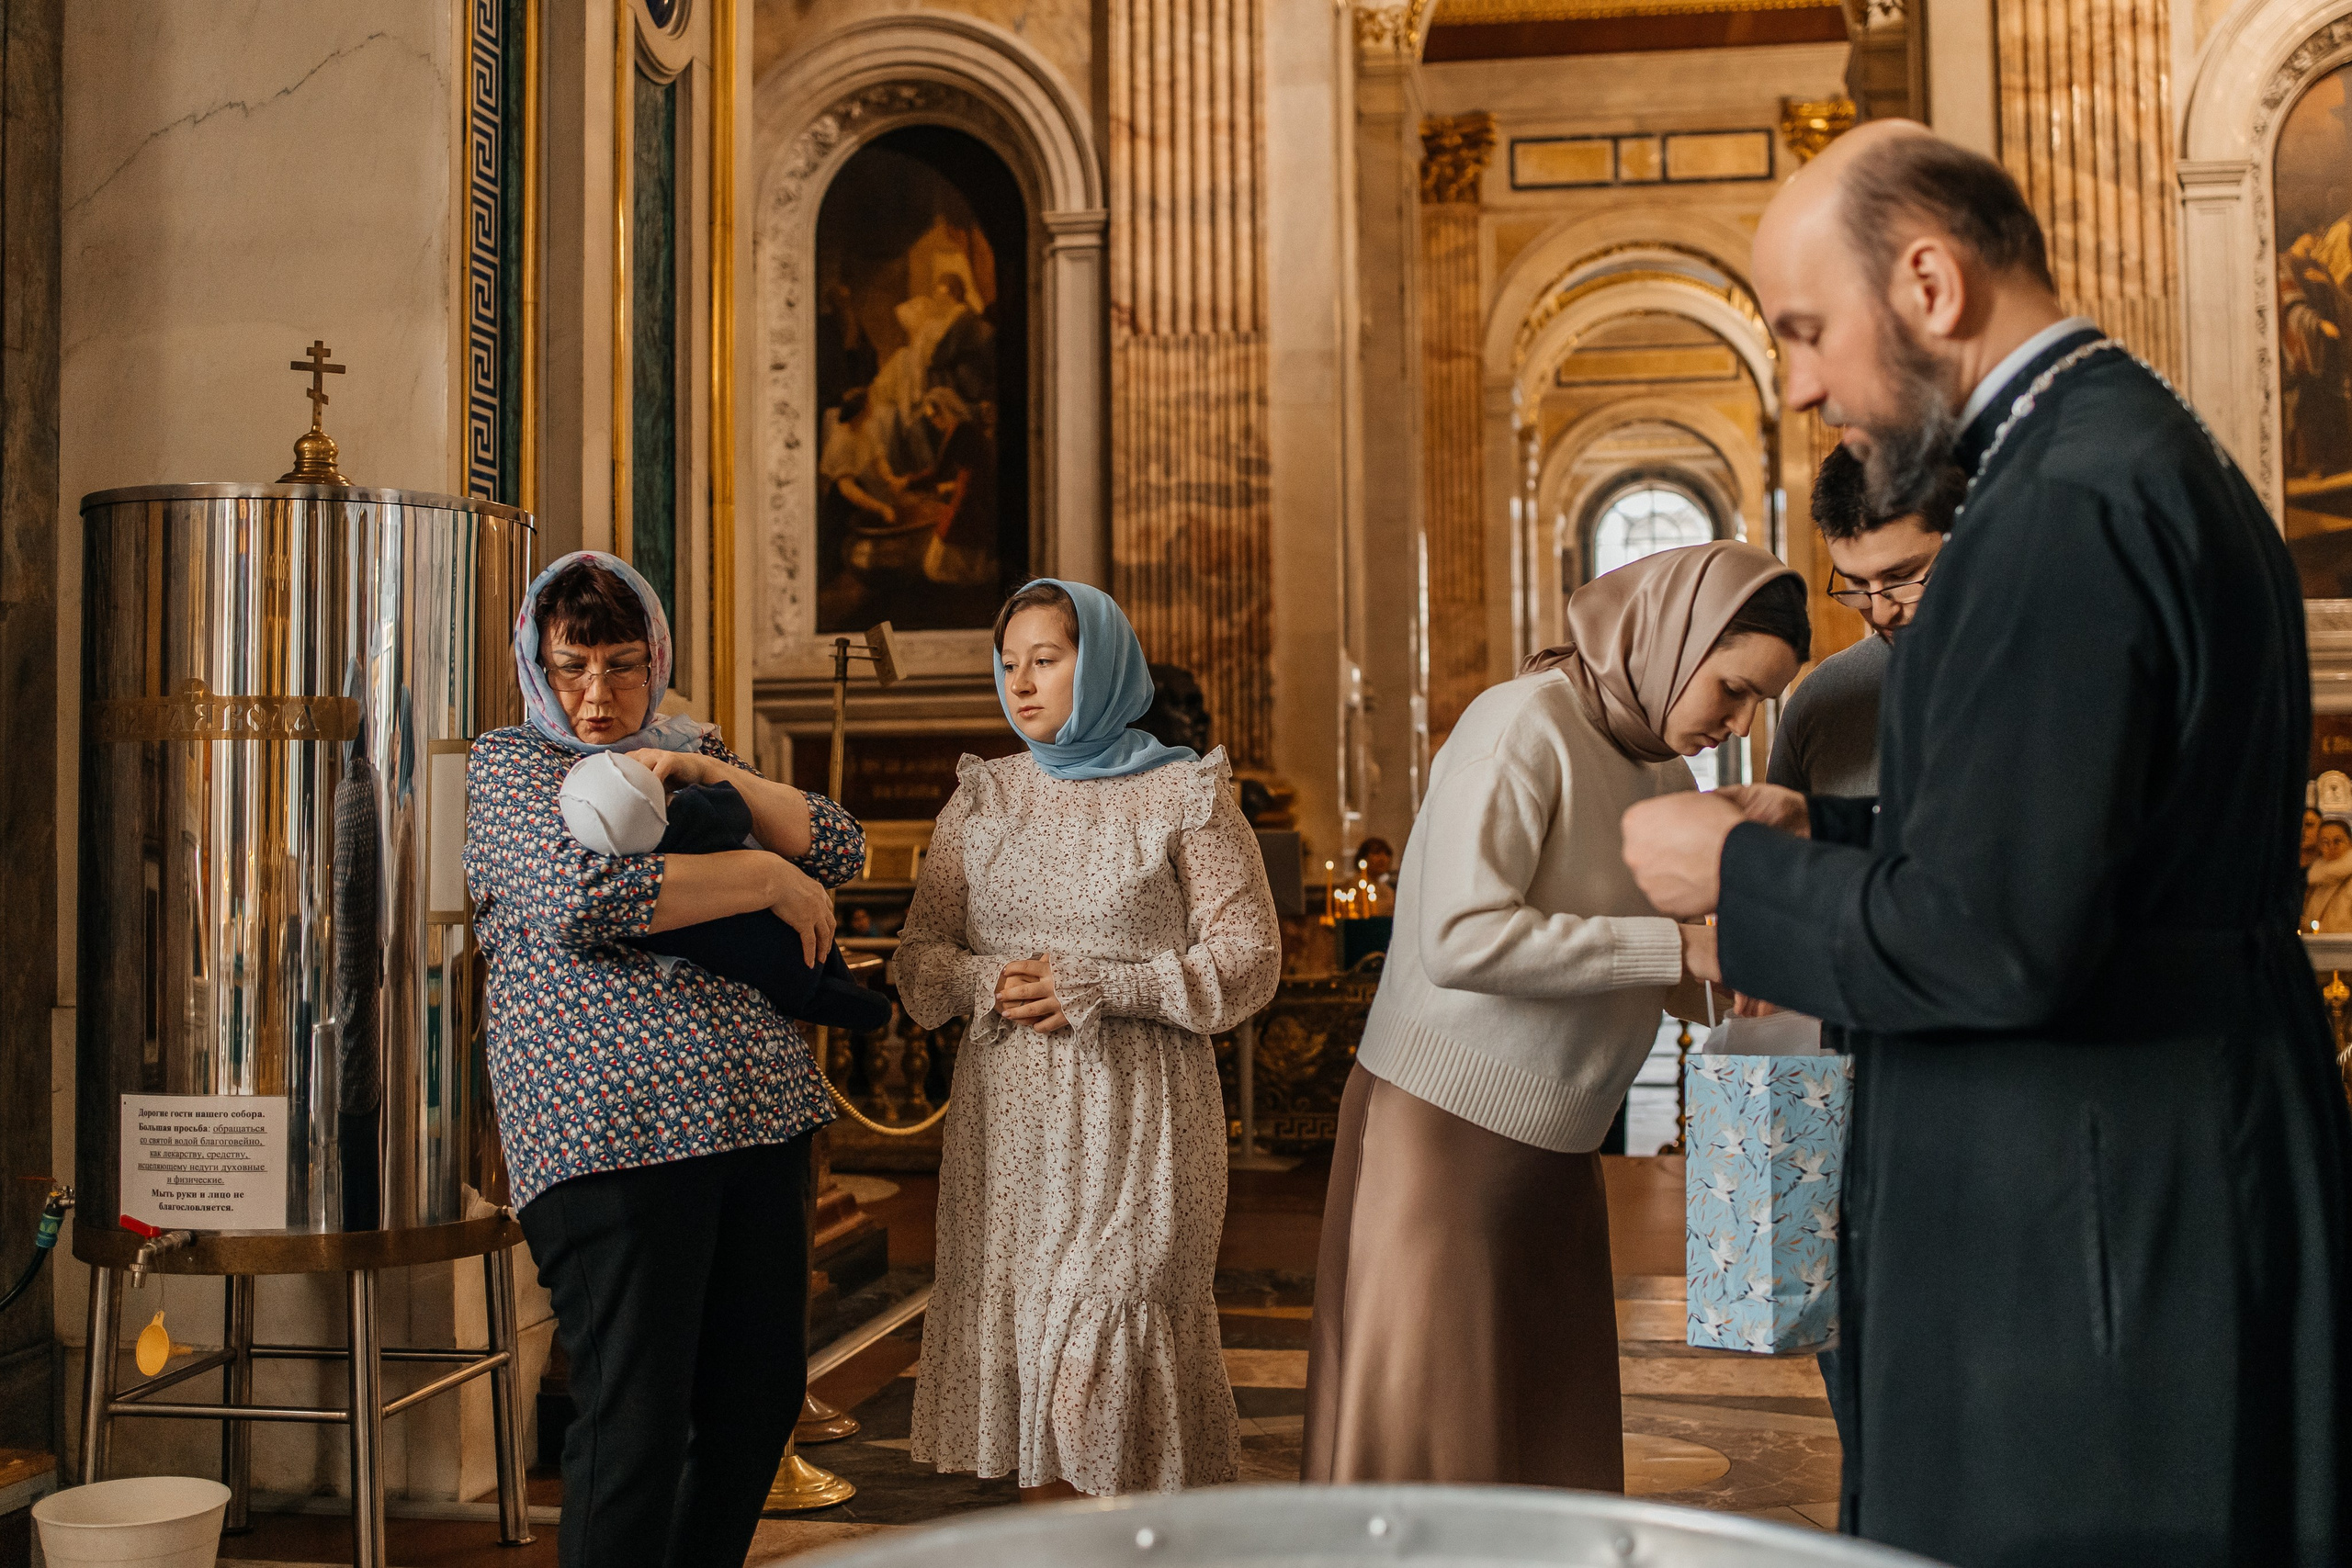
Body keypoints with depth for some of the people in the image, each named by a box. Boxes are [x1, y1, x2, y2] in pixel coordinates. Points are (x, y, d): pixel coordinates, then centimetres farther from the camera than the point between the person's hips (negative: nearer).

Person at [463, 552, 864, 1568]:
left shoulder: (693, 752, 20)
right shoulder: (506, 765, 3)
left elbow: (840, 848, 11)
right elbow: (583, 896, -17)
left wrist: (714, 774, -2)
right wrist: (765, 878, -11)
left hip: (760, 1112, 6)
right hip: (611, 1130, -6)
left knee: (762, 1393, 12)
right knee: (636, 1423, -7)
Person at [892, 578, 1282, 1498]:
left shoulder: (1185, 794, 1)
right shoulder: (981, 798, 13)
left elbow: (1248, 960, -4)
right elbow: (919, 953, 13)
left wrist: (1099, 987, -13)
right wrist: (984, 981, -10)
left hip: (1137, 1120, -4)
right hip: (1006, 1120, 4)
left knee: (1123, 1350, -6)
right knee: (1021, 1335, 5)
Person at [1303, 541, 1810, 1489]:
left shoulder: (1665, 770, 10)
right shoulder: (1526, 725, -16)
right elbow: (1460, 941, -28)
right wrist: (1678, 948, -26)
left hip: (1556, 1150, 8)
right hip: (1445, 1130, -8)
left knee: (1555, 1448, 8)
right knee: (1426, 1455, -2)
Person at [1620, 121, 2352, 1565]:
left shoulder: (2068, 505, -20)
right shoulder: (2144, 453, 13)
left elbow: (1998, 936, -24)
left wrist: (1742, 874, -10)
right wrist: (1824, 835, 7)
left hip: (2084, 1248, -10)